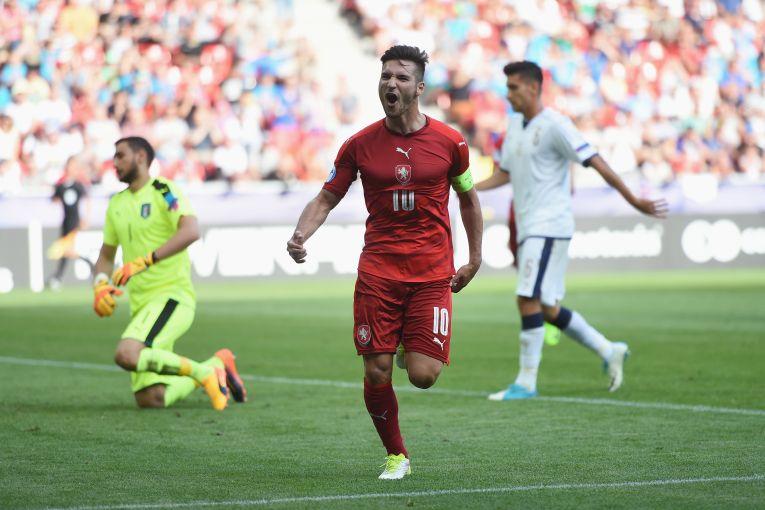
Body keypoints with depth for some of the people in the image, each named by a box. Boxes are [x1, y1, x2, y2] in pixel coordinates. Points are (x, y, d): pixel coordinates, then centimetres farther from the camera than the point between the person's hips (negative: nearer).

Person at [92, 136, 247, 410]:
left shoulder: (163, 190, -6)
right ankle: (216, 365, 21)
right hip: (141, 304, 8)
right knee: (150, 399, -2)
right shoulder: (117, 203, 17)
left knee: (126, 355, -32)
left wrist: (144, 261, -30)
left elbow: (191, 231, -24)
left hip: (171, 295, -8)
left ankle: (203, 372, -12)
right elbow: (106, 255, 25)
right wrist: (100, 285, 3)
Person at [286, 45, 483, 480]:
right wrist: (301, 236, -12)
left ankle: (418, 348, 29)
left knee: (423, 375, -9)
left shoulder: (448, 141, 0)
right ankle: (396, 456, 16)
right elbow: (326, 199, 7)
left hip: (432, 272, -1)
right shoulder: (360, 145, 1)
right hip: (378, 270, 1)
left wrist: (475, 259, 14)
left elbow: (468, 198, 15)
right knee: (377, 373, -5)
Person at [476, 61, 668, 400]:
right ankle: (608, 351, 22)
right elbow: (504, 172, 23)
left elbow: (596, 162, -14)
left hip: (549, 226, -9)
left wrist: (634, 201, -16)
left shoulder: (554, 125, -11)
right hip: (528, 228, 9)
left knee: (529, 300, -14)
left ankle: (526, 382, -9)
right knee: (547, 310, 9)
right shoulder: (514, 123, 14)